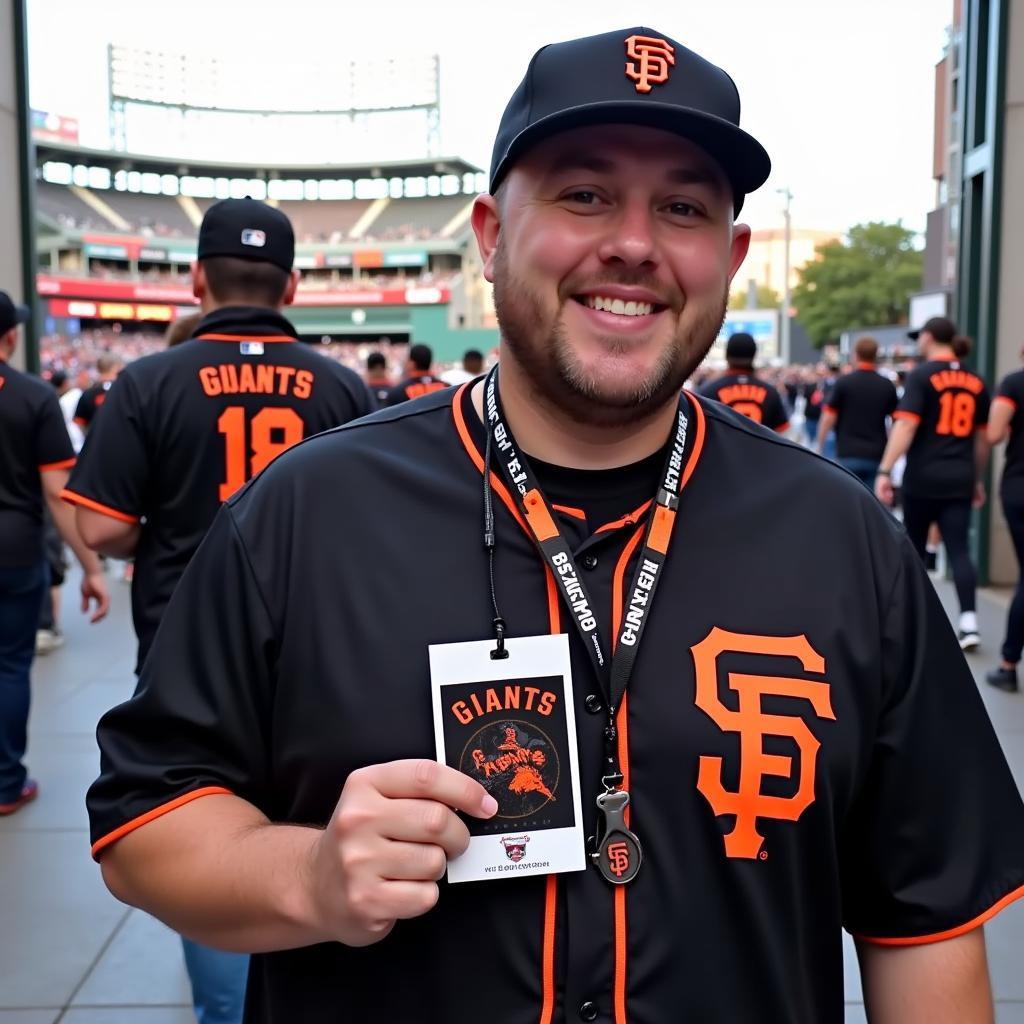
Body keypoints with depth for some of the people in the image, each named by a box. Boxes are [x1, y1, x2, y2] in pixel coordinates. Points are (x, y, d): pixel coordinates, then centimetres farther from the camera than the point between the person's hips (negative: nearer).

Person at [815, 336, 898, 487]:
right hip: (876, 456, 3)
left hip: (848, 454, -3)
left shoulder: (843, 382, -4)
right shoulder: (887, 386, 6)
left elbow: (828, 419, -7)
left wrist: (820, 446, 5)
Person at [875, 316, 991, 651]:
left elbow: (906, 426, -17)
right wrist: (978, 479, 25)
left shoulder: (921, 376, -7)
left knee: (915, 548, 12)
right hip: (960, 479, 4)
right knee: (959, 550, 2)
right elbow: (983, 437, 15)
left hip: (923, 477, -4)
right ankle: (969, 622, -10)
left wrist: (885, 471, -20)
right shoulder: (975, 382, 9)